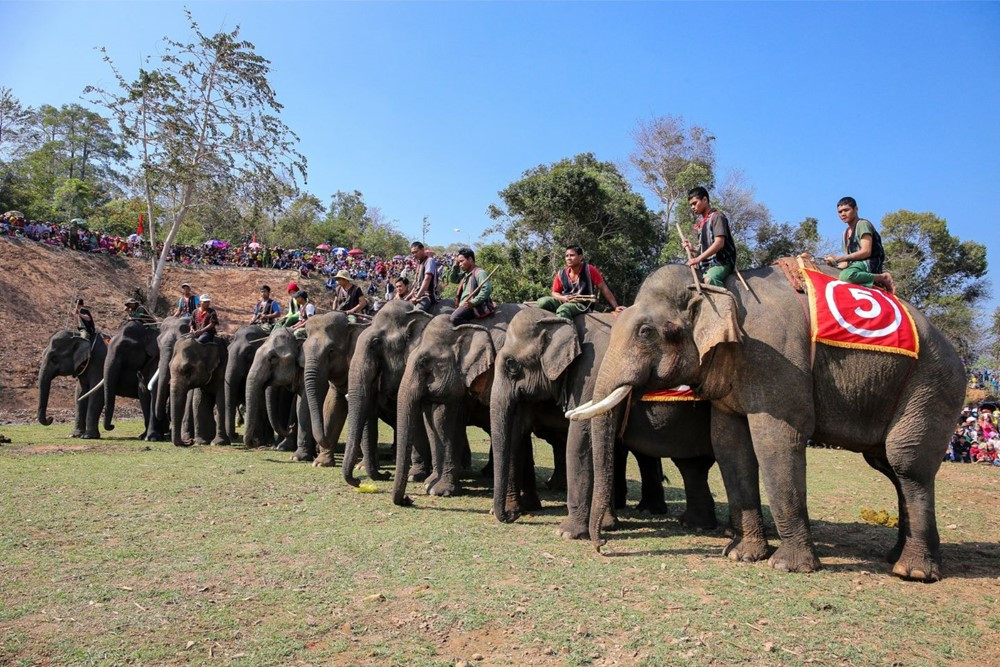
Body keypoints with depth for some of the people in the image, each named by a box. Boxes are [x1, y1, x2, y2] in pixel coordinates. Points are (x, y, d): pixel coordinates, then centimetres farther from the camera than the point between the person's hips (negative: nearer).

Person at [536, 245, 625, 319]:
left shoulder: (589, 270, -10)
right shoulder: (561, 274, 0)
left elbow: (603, 288, -7)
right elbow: (554, 292, 13)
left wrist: (616, 307, -10)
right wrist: (563, 298, -11)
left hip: (583, 305, -4)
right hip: (564, 302, 4)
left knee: (563, 309, -36)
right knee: (542, 302, -22)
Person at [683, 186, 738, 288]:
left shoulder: (716, 217, -4)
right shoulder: (701, 223, 20)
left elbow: (719, 243, -17)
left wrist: (699, 258, -22)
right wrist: (693, 249, 4)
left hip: (721, 262, -9)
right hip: (707, 265, 9)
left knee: (709, 278, -36)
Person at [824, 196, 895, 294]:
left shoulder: (863, 224, -1)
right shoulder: (846, 233, 24)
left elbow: (866, 252, -13)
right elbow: (848, 258, 20)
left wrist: (838, 259, -16)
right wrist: (836, 266, -2)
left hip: (869, 263, -10)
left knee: (846, 275, -37)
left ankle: (883, 277, -17)